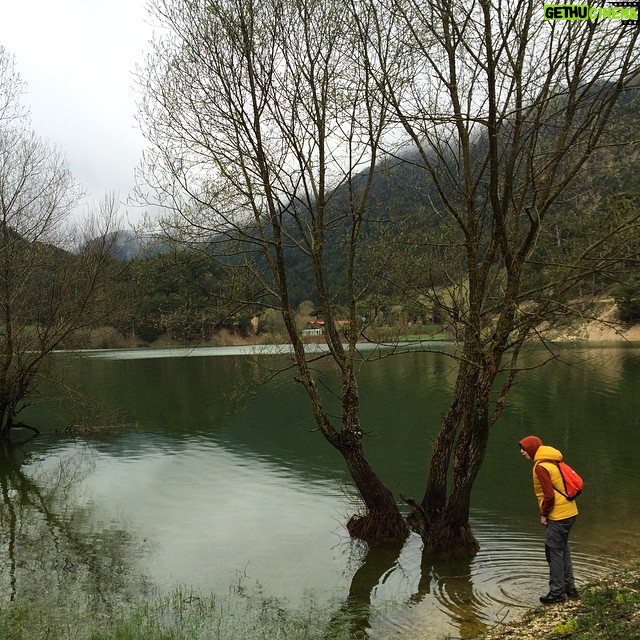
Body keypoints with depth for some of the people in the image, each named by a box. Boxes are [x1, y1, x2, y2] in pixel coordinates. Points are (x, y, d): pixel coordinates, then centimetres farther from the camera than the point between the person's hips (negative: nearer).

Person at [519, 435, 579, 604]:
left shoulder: (540, 467, -18)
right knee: (562, 549, 19)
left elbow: (549, 495, -21)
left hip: (558, 516, -10)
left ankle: (557, 593, 7)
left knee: (554, 551, 0)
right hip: (569, 512, 10)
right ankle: (569, 587, 29)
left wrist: (543, 514, -8)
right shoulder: (551, 462, 11)